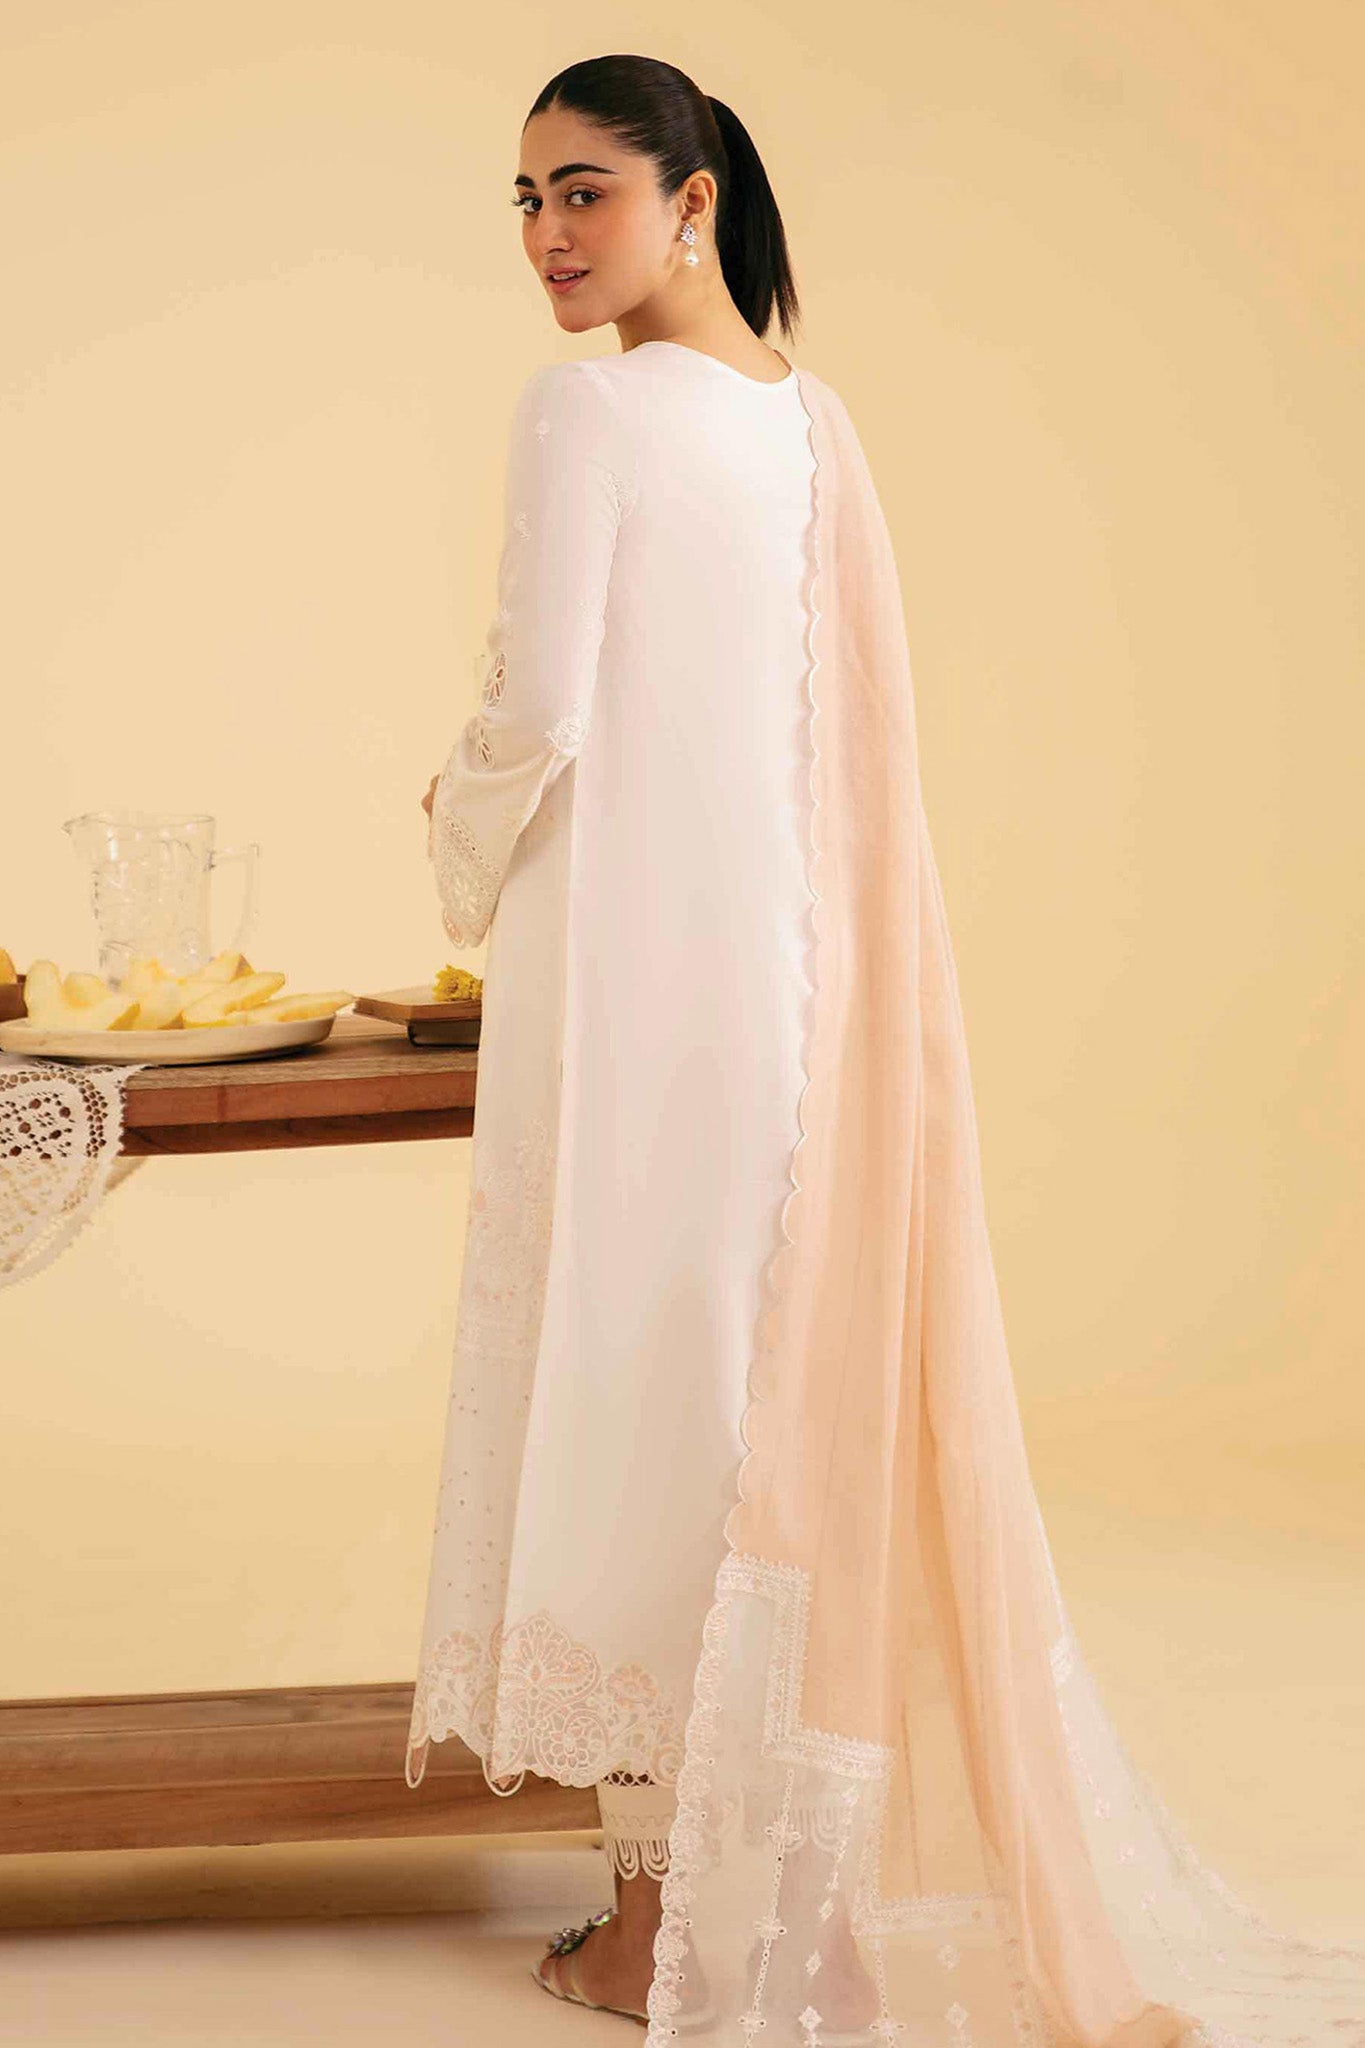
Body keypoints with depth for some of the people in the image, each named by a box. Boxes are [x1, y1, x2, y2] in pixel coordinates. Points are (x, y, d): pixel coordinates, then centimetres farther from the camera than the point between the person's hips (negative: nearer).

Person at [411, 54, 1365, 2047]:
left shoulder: (585, 410, -11)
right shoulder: (817, 420, 10)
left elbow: (539, 707, -16)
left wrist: (465, 854, 4)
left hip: (632, 955, -7)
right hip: (793, 952, 7)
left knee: (632, 1377, 0)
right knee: (792, 1385, 12)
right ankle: (792, 1873, 23)